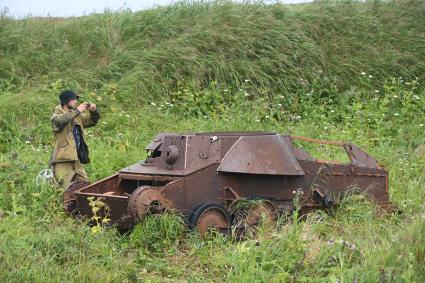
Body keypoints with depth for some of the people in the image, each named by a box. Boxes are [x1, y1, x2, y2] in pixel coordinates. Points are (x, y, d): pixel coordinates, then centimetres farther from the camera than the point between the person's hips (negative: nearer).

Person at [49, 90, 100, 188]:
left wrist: (94, 111, 6)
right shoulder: (57, 114, -3)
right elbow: (59, 120, -27)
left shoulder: (78, 116, 17)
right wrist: (77, 111, -24)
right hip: (62, 161, -7)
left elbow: (92, 121, 27)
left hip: (77, 160, 7)